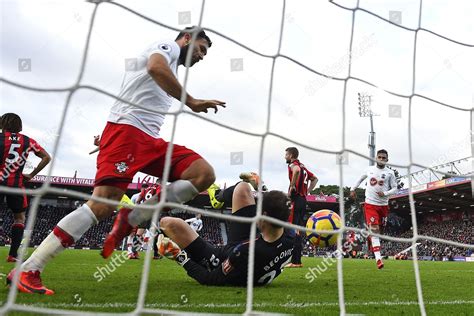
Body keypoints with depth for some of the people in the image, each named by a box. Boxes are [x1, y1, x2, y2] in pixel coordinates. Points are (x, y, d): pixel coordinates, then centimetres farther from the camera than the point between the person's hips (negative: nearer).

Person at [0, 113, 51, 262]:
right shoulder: (28, 141, 7)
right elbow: (46, 157, 6)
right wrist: (31, 175, 7)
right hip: (17, 183, 1)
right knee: (19, 217, 13)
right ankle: (13, 253, 3)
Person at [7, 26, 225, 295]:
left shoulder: (172, 69, 33)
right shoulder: (168, 46, 7)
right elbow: (155, 67, -18)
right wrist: (191, 102, -16)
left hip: (151, 139, 9)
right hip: (127, 129, -9)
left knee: (204, 174, -8)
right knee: (102, 206, -21)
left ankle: (131, 219, -11)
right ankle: (27, 271, -15)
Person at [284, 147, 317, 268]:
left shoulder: (292, 165, -6)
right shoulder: (302, 166, 21)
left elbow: (296, 170, -32)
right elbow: (315, 179, 29)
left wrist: (292, 186, -22)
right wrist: (307, 191, 20)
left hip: (296, 199, -9)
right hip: (303, 199, 9)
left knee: (293, 231, -8)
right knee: (299, 230, 11)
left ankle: (294, 261, -9)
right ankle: (298, 260, 15)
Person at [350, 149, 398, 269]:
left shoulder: (390, 173, 0)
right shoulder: (370, 169, 4)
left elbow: (395, 189, 2)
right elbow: (361, 178, 23)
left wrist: (385, 193, -15)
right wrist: (353, 189, 18)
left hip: (383, 205, 2)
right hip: (370, 204, -2)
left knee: (379, 229, 13)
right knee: (374, 230, -13)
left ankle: (370, 239, 48)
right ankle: (378, 258, -18)